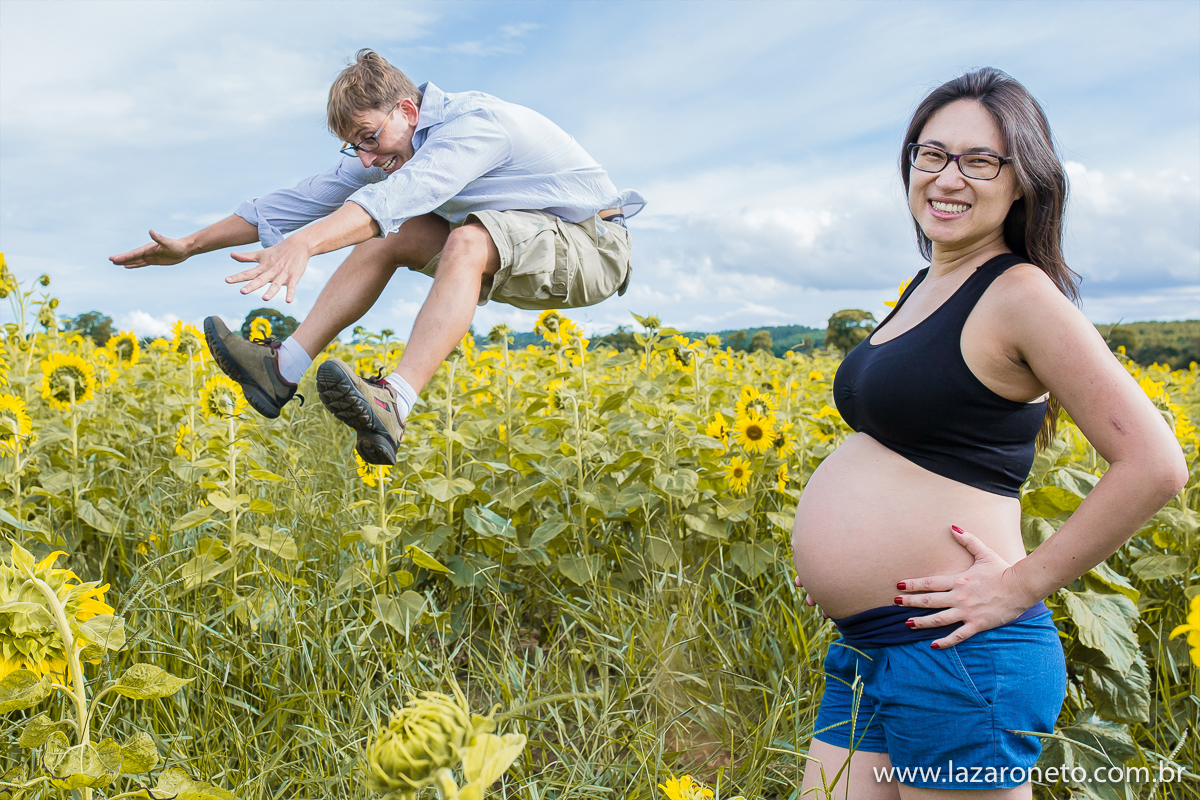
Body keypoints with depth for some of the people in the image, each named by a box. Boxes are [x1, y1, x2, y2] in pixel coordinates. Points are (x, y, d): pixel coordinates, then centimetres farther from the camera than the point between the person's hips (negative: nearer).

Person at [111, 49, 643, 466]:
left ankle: (393, 409, -48)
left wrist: (301, 246, -54)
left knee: (467, 241, -36)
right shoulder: (390, 148, 1)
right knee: (391, 234, -8)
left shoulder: (474, 121, -24)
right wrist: (188, 247, 0)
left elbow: (403, 192, -42)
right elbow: (306, 198, 1)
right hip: (515, 252, 8)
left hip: (591, 245, -7)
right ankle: (282, 370, -11)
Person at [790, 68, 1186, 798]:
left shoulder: (1019, 293, -13)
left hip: (956, 654, -8)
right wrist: (849, 542, 12)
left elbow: (1156, 465, -18)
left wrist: (1024, 584, -15)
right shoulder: (927, 286, 11)